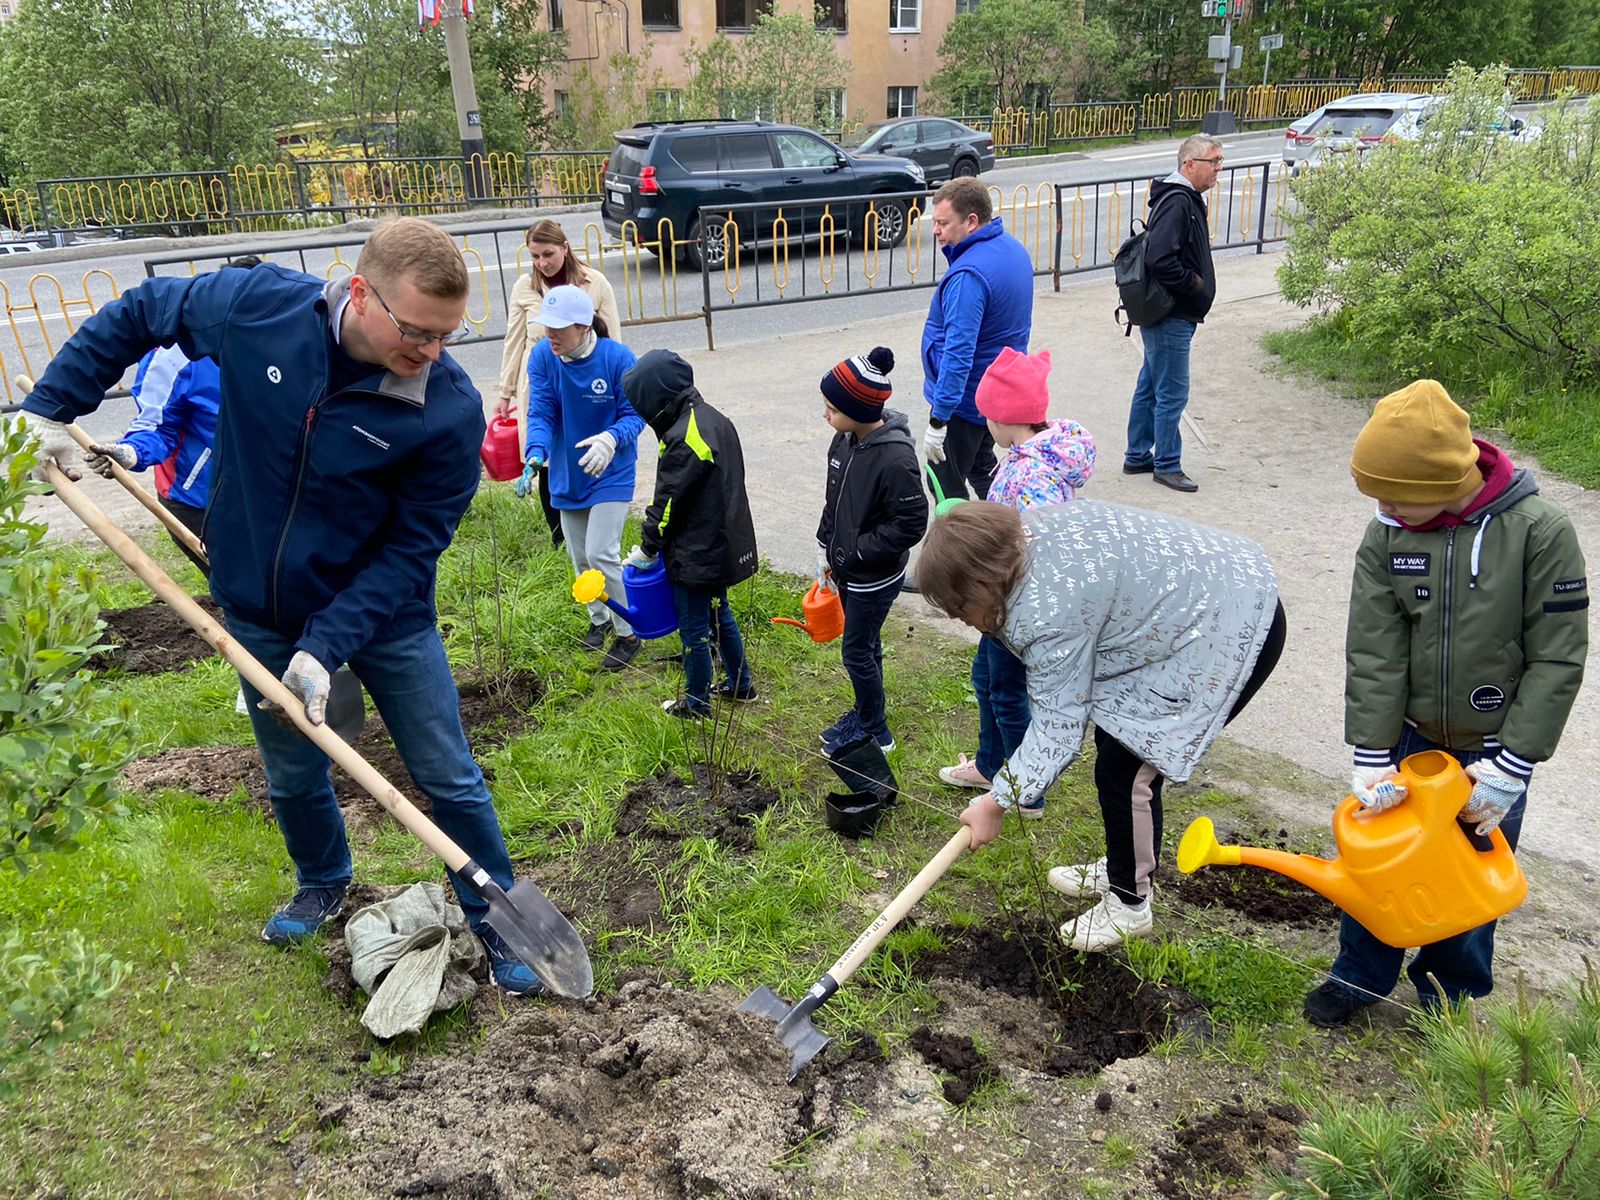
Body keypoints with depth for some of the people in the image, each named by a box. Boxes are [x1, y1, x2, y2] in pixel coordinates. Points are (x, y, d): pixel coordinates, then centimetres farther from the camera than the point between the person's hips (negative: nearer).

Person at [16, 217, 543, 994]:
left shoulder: (452, 410, -26)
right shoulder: (257, 305, -19)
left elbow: (410, 549, -21)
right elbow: (137, 314, 1)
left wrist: (328, 645, -26)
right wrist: (52, 406, 1)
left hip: (384, 612, -2)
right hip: (259, 611, 3)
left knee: (449, 780, 7)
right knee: (292, 776, 21)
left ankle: (494, 918, 28)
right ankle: (323, 885, 50)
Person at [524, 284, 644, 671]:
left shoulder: (618, 358, -21)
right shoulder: (542, 356, -12)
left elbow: (633, 415, -15)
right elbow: (539, 413, -13)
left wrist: (611, 439, -37)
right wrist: (536, 452, -32)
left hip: (610, 475, -4)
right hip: (567, 475, 5)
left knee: (600, 554, -12)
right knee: (579, 558, 16)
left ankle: (628, 634, 7)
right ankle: (599, 618, 41)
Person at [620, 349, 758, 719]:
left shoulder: (684, 440, -25)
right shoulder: (714, 419, 4)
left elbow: (667, 503, -18)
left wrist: (648, 548, -4)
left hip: (696, 554, -9)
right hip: (724, 544, 9)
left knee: (694, 627, 6)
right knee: (719, 613, 24)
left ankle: (697, 702, 21)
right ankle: (740, 684, 37)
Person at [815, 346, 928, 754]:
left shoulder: (895, 458, -29)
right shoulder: (845, 438, -5)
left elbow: (911, 524, -24)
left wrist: (856, 551, -19)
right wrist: (826, 547, 8)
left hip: (875, 577, -7)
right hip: (847, 567, 7)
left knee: (857, 651, 5)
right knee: (864, 643, 22)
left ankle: (875, 733, 24)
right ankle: (865, 713, 41)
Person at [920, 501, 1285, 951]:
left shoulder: (1049, 611, -30)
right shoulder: (1022, 531, -3)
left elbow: (1058, 727, -23)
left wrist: (997, 802, -15)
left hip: (1231, 634, -10)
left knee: (1123, 769, -6)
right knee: (1116, 739, 18)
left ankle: (1129, 906, 15)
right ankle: (1123, 869, 37)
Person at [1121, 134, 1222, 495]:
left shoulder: (1187, 200, 14)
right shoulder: (1177, 202, -19)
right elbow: (1160, 260, -29)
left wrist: (1198, 282, 10)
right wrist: (1194, 285, -17)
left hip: (1173, 314, 10)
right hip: (1171, 317, -10)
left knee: (1150, 386, 17)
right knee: (1172, 393, -1)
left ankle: (1137, 456, 28)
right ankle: (1167, 465, 10)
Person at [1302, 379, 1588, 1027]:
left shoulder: (1539, 530, -19)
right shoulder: (1386, 538, -11)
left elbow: (1558, 658, -15)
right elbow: (1373, 657, -11)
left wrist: (1511, 765, -16)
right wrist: (1372, 758, -13)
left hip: (1492, 747, -2)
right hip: (1410, 734, 2)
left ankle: (1452, 994, 34)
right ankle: (1362, 974, 31)